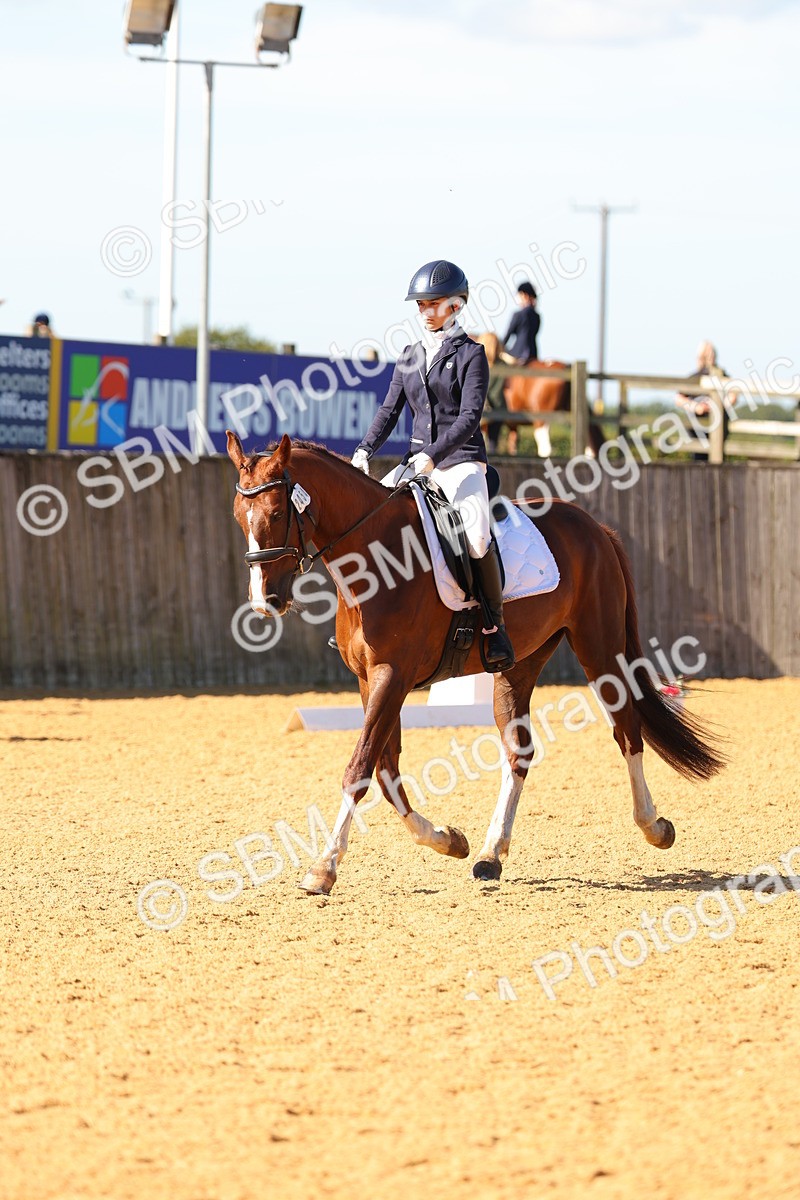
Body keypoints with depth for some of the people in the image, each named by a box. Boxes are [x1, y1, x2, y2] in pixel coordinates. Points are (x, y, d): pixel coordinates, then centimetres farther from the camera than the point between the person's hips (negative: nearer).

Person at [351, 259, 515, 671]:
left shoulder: (470, 353, -4)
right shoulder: (410, 356, 13)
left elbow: (470, 416, -13)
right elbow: (390, 410, 11)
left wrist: (433, 455, -24)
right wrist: (364, 451, -6)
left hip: (462, 460, -6)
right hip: (418, 462, 6)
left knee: (477, 535, -29)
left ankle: (494, 626, -17)